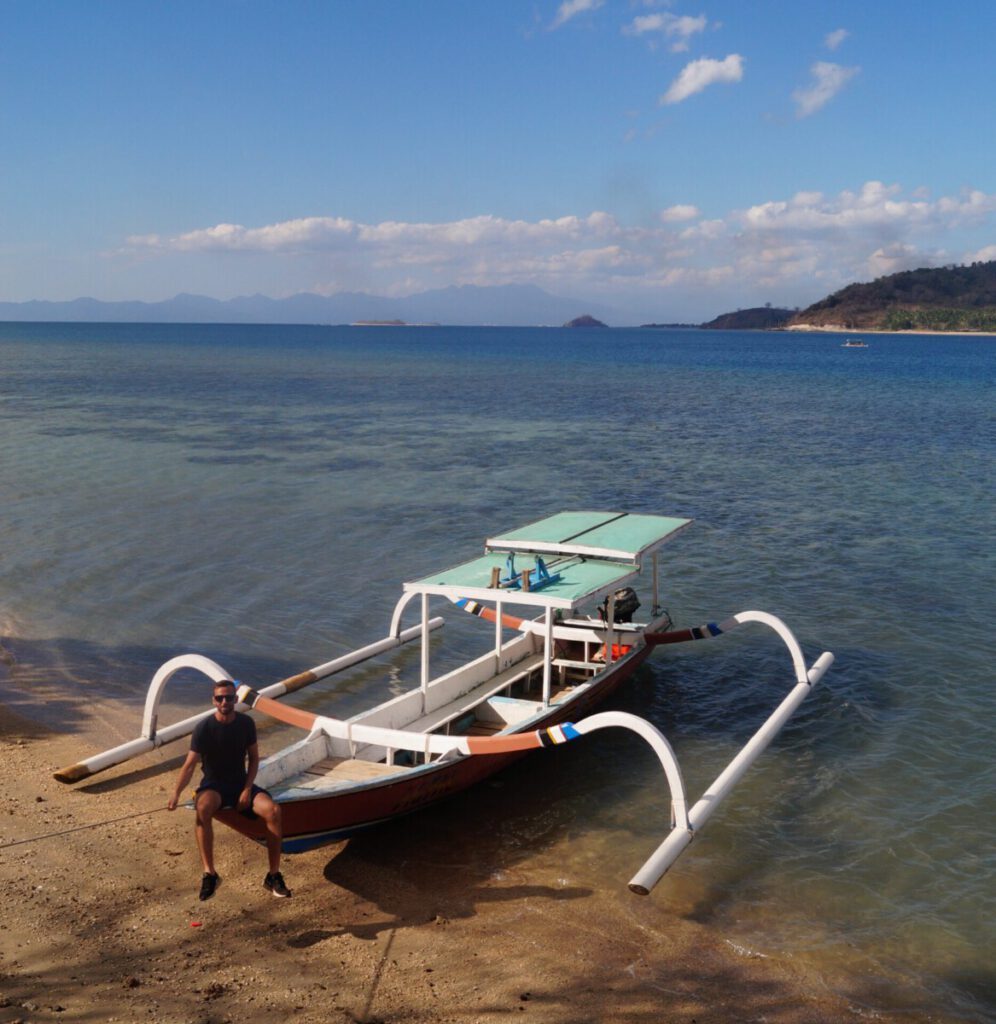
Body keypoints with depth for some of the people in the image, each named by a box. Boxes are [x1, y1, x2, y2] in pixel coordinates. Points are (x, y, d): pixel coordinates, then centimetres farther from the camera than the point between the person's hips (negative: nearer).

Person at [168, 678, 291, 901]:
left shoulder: (246, 723, -1)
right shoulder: (204, 728, -11)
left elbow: (253, 758, 6)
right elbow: (189, 765, -14)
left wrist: (247, 789, -8)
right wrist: (176, 794, -30)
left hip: (241, 784, 2)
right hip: (213, 786, -2)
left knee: (273, 809, -25)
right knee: (203, 807, -39)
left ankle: (274, 875, -15)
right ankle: (209, 873, -29)